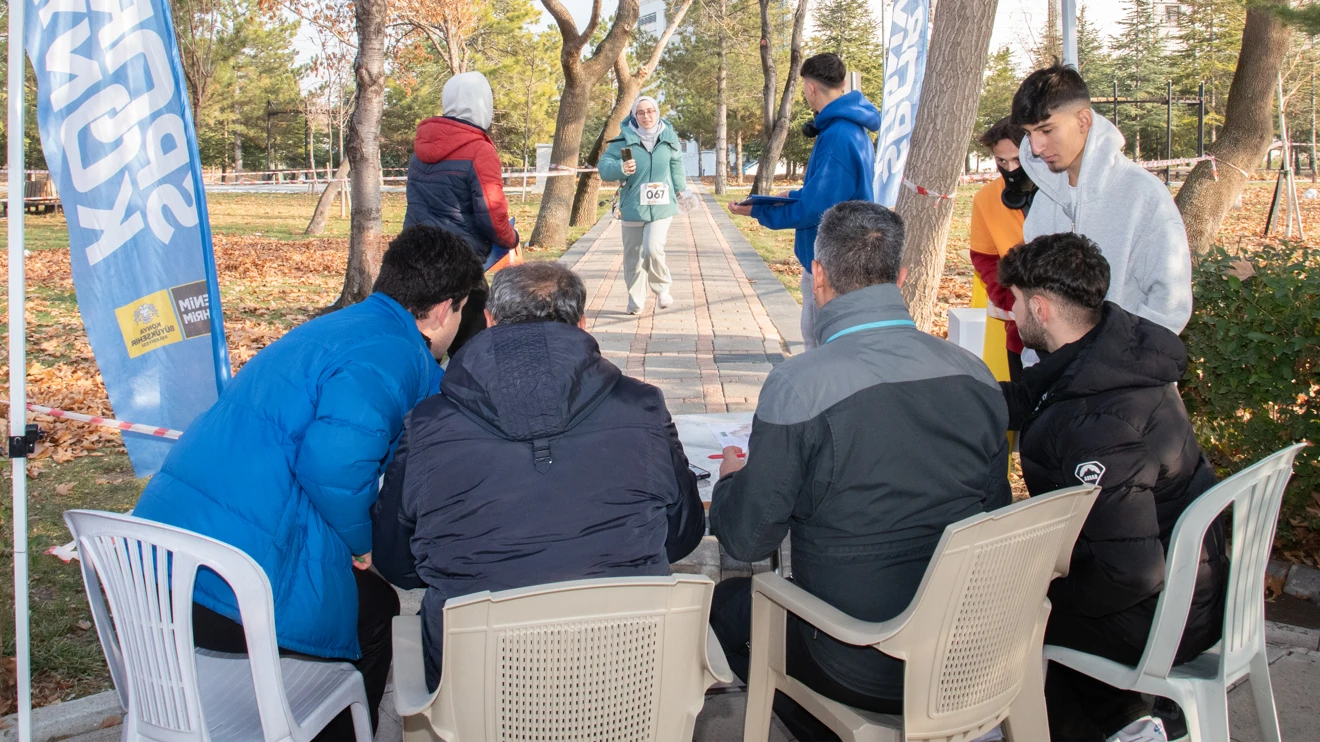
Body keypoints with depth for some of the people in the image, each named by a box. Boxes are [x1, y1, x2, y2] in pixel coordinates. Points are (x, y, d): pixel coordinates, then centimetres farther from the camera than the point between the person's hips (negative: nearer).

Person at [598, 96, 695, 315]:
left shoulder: (669, 137, 3)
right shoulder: (624, 139, -5)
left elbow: (676, 165, 19)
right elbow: (604, 166, -8)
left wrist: (681, 190, 29)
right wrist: (620, 168, -28)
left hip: (661, 206, 0)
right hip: (633, 207, 0)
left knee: (653, 249, -18)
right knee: (633, 255, 7)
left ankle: (662, 289, 8)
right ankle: (635, 301, 23)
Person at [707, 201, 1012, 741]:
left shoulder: (797, 385, -21)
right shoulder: (975, 374, -5)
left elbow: (747, 539, -12)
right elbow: (994, 510, 8)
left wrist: (731, 478, 10)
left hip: (864, 672, -6)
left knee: (726, 601, 18)